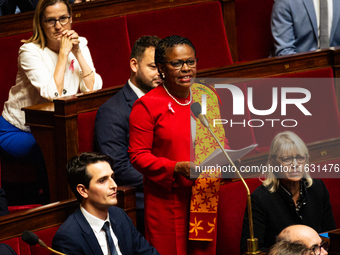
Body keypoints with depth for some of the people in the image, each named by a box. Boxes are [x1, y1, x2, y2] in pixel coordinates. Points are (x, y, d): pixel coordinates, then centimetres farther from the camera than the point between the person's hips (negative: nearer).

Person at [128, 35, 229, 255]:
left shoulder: (208, 97, 9)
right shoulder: (147, 105, -8)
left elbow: (220, 140, 19)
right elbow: (138, 155, -10)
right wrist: (176, 168, -22)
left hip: (205, 197, 5)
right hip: (166, 202, -5)